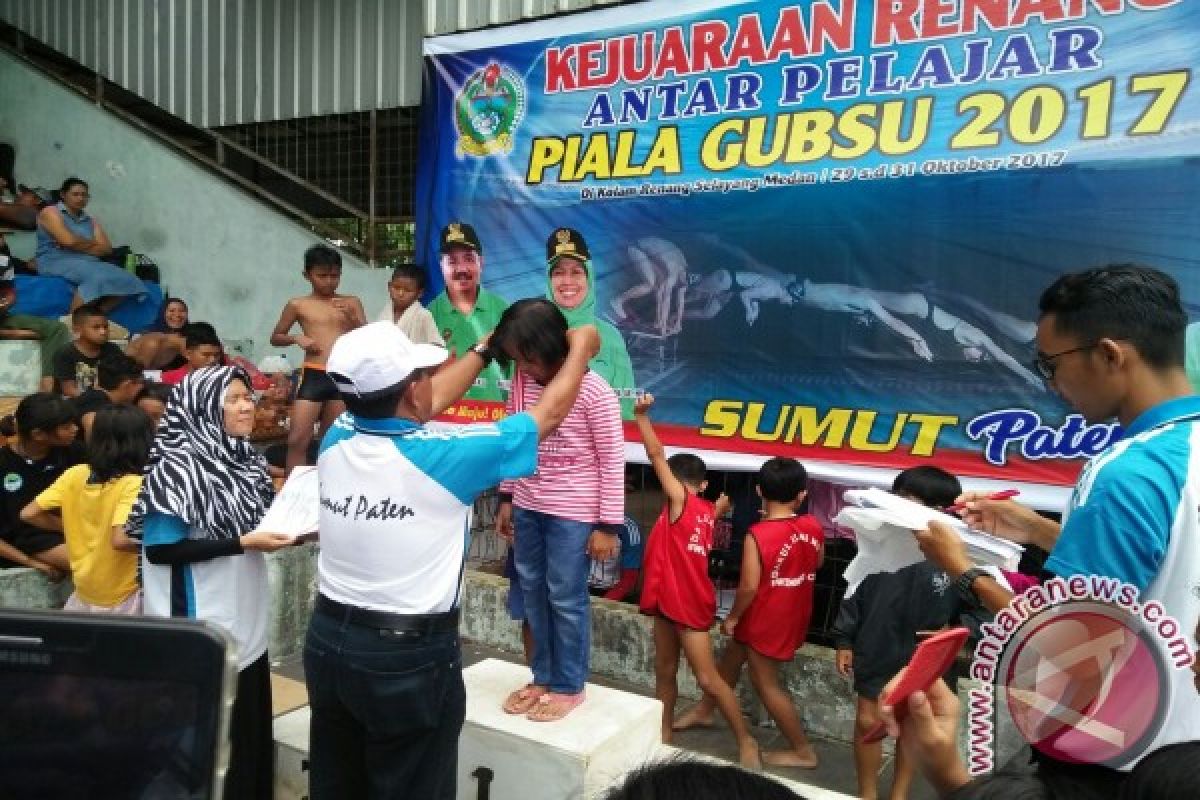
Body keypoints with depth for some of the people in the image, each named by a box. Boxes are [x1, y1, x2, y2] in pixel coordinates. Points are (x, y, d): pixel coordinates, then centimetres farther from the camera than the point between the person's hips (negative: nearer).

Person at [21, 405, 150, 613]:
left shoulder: (75, 474, -2)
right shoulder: (133, 484, -20)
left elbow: (29, 514, 2)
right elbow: (120, 540, -29)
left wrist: (71, 526, 14)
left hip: (83, 591, 7)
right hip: (122, 597, -6)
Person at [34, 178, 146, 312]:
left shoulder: (91, 221, 22)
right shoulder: (50, 212, 5)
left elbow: (107, 248, 8)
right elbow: (69, 241, -10)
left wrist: (80, 246, -5)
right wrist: (94, 244, 7)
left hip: (89, 263, 6)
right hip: (56, 262, -6)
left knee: (126, 279, -23)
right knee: (98, 276, -38)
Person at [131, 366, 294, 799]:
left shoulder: (246, 461, 6)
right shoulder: (177, 467, -15)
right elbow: (159, 549, -18)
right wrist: (244, 542, -21)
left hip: (246, 625, 7)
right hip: (202, 631, -7)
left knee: (251, 730, 17)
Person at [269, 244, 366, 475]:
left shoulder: (351, 303, 7)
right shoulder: (298, 305, 4)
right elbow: (275, 337, 13)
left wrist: (352, 317, -13)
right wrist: (297, 338, -6)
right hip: (312, 376, -1)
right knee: (297, 439, -8)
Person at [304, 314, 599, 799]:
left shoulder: (338, 437, -6)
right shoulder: (440, 457, -22)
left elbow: (429, 403, 12)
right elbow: (548, 415, -9)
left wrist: (487, 346, 23)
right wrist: (581, 348, 9)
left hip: (328, 640, 6)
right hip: (409, 656, -6)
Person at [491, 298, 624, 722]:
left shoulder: (594, 391, -19)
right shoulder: (522, 379, -1)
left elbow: (612, 461, -14)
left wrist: (608, 525, -12)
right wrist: (506, 499, 13)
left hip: (573, 512, -6)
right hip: (527, 506, 6)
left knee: (566, 598, 4)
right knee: (533, 593, 15)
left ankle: (569, 686, 23)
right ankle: (543, 677, 32)